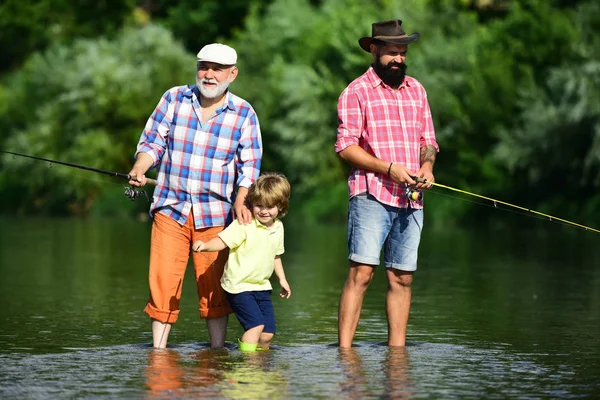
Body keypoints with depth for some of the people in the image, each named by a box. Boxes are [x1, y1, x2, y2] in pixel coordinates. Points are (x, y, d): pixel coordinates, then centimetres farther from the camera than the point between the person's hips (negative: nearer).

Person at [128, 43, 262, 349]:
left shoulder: (244, 114, 1)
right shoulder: (174, 99, 4)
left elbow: (249, 164, -1)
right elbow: (152, 142, 5)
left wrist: (240, 201, -18)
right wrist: (138, 170, -15)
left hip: (215, 214, 0)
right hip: (171, 208, 0)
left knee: (214, 287, 3)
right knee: (163, 281, -5)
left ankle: (218, 350, 14)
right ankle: (158, 350, 2)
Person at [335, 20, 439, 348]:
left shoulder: (416, 90, 18)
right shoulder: (357, 92, 0)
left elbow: (427, 139, 21)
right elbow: (346, 146, -7)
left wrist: (427, 166, -1)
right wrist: (389, 168, -16)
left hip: (410, 198, 5)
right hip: (371, 196, -5)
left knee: (402, 278, 5)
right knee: (361, 271, -14)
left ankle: (397, 349, 9)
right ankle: (344, 350, -15)